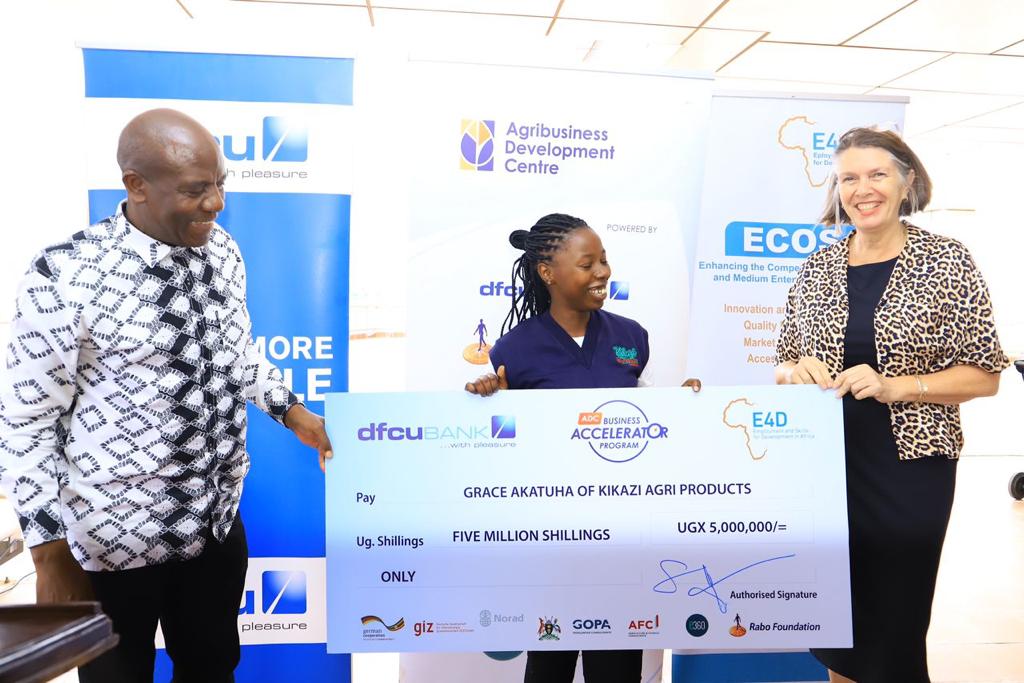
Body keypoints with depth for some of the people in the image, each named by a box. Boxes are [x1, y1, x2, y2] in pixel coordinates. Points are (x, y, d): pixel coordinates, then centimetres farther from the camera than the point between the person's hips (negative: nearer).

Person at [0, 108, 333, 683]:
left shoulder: (224, 252, -2)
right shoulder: (67, 276, -20)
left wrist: (292, 411, 6)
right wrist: (51, 555, -11)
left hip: (218, 523, 5)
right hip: (113, 540, -4)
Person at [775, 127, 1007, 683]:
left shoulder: (947, 261, -4)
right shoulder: (817, 268, 5)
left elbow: (984, 375, -4)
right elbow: (785, 365, 11)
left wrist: (895, 386, -19)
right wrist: (797, 371, -11)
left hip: (910, 467, -3)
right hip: (827, 463, 3)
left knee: (894, 627, 8)